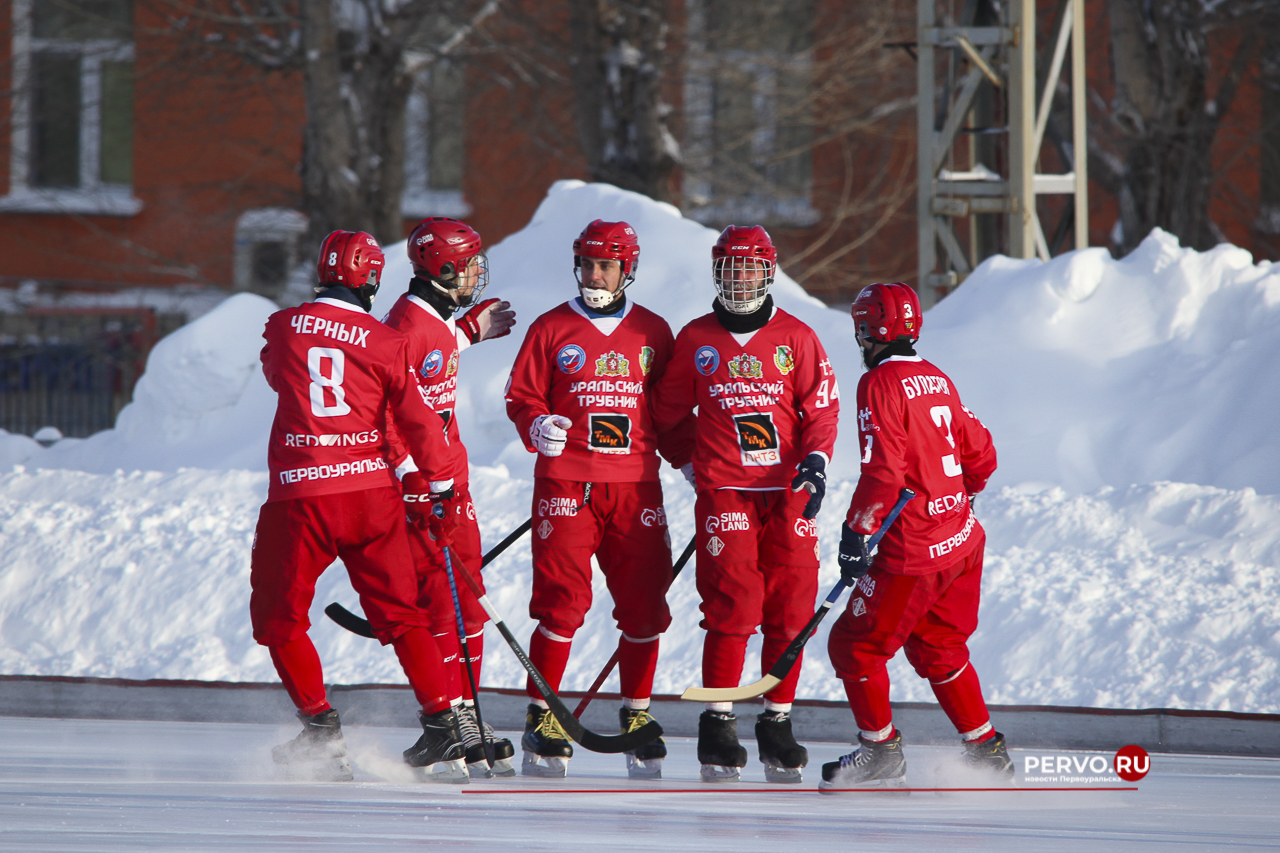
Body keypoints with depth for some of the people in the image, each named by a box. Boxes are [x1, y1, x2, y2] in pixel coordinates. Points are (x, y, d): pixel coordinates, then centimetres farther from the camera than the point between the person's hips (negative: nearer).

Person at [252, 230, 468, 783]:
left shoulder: (282, 328, 2)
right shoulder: (386, 343, -1)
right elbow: (417, 419, -2)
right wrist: (441, 482, 15)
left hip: (300, 495, -1)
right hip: (373, 491, 2)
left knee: (278, 616, 12)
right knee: (399, 613, 12)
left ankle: (322, 732, 4)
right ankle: (442, 728, 7)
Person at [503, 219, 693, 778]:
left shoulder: (653, 333, 12)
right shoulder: (552, 329, 6)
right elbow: (522, 395, 4)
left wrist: (690, 459, 7)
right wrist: (537, 426, -15)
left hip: (636, 486, 2)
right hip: (566, 483, -2)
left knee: (643, 602, 1)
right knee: (562, 599, -9)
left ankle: (637, 714, 13)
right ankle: (540, 715, -2)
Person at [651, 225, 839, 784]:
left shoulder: (796, 338, 7)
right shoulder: (696, 340, 8)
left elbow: (821, 407, 5)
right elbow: (668, 407, 18)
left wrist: (815, 461, -8)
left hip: (788, 491, 1)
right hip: (724, 490, -1)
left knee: (791, 607, 0)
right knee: (733, 602, -11)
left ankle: (778, 723, 11)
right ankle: (718, 726, -4)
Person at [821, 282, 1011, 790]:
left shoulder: (880, 383, -13)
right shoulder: (939, 381, 11)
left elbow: (883, 470, -21)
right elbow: (980, 456, 18)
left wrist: (856, 533, -18)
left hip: (912, 552, -8)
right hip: (962, 539, 8)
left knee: (856, 645, 4)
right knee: (938, 648, 20)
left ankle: (881, 753, 9)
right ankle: (986, 751, 21)